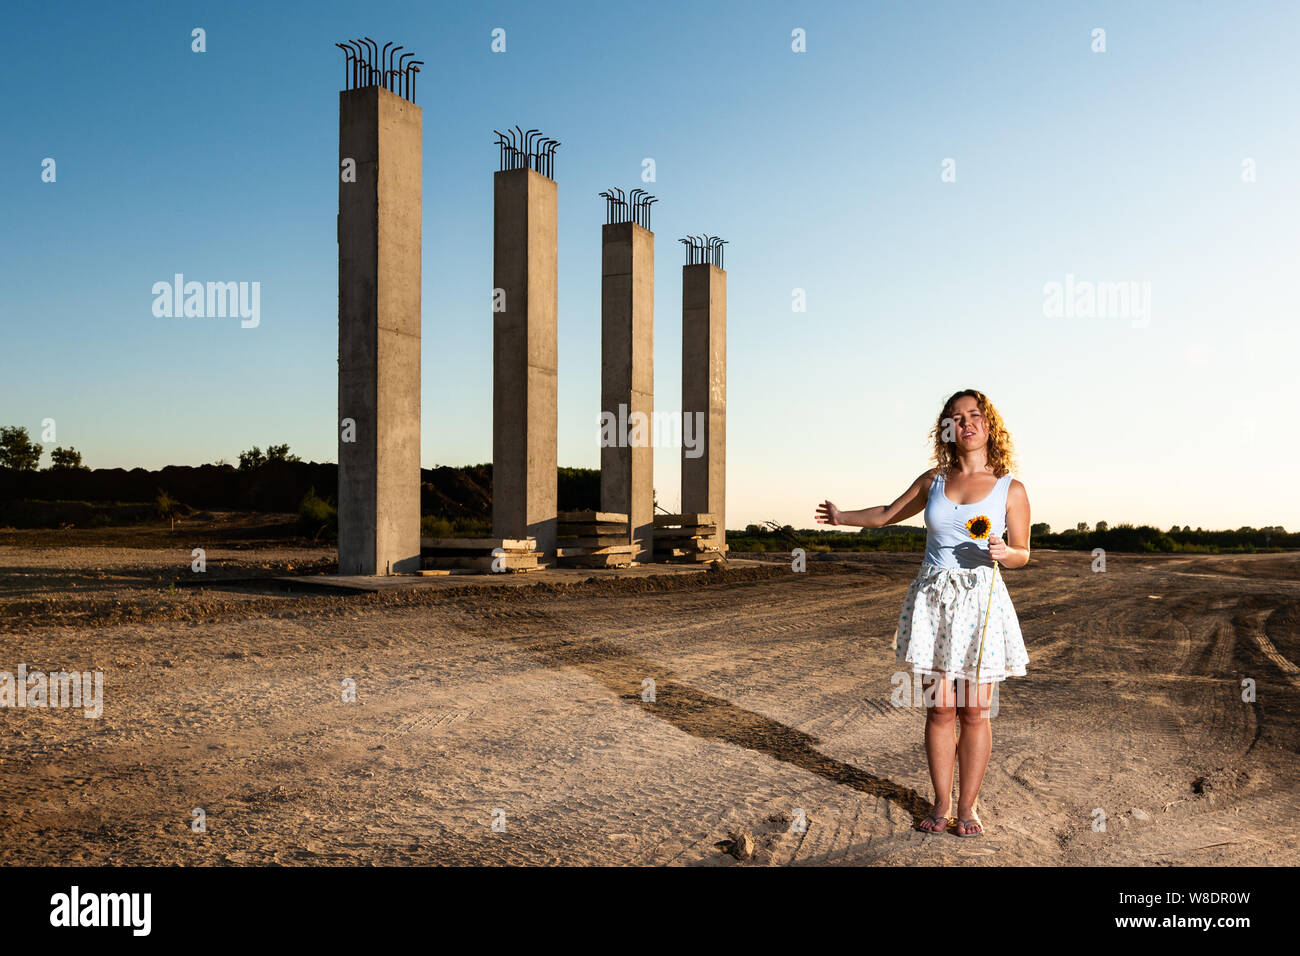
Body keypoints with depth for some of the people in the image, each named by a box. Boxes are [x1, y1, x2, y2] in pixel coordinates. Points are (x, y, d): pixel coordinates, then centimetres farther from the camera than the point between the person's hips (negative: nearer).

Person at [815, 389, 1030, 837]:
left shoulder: (1010, 489, 1)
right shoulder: (933, 480, 8)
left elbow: (1022, 554, 6)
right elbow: (888, 514, 23)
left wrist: (1003, 552, -16)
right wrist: (843, 518, 29)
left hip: (980, 601, -1)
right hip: (932, 598, 2)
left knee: (974, 712, 2)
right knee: (939, 709, 4)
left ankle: (967, 806, 16)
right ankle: (941, 804, 17)